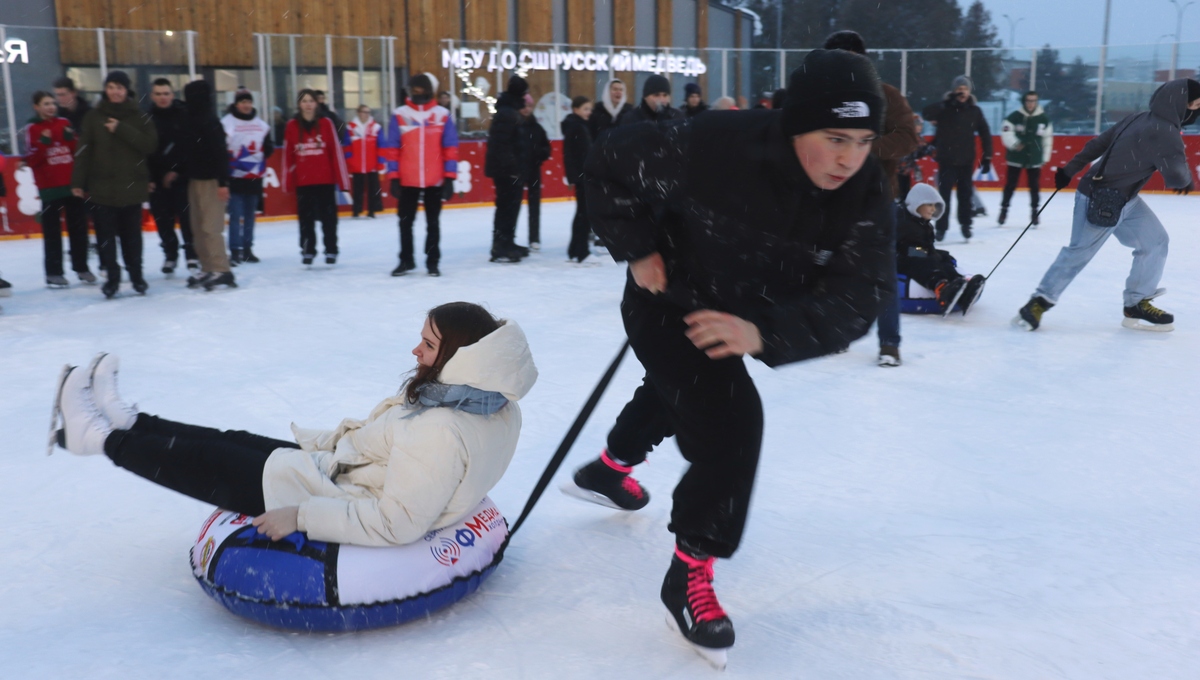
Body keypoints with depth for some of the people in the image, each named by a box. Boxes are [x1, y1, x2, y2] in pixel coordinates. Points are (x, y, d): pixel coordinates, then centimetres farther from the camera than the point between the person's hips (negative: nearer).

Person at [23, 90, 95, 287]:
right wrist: (43, 143, -21)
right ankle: (53, 272, 3)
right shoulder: (32, 129, -3)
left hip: (73, 184, 4)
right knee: (52, 230, -1)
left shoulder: (64, 123, 7)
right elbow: (31, 160, -8)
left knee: (79, 227, 9)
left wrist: (72, 139, -9)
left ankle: (81, 267, 20)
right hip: (49, 187, -4)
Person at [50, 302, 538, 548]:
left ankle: (101, 438, 31)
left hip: (333, 497, -8)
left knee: (208, 463, 8)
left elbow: (394, 524, -34)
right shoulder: (492, 407, -5)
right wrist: (325, 442, 13)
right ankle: (127, 421, 39)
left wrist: (300, 516, -25)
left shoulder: (441, 432, -35)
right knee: (233, 444, 19)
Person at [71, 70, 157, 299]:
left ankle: (136, 274, 20)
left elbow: (150, 145, -8)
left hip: (132, 185, 0)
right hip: (103, 186, 0)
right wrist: (78, 182, -3)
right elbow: (83, 151, 2)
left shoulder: (139, 117, 4)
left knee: (132, 234, 6)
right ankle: (112, 276, 7)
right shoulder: (93, 117, 4)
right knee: (106, 234, -1)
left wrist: (122, 130, -15)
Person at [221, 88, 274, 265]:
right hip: (235, 176, -5)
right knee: (235, 215, -7)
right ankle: (234, 251, -3)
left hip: (255, 177, 5)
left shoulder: (261, 124, 10)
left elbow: (267, 148, 18)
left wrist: (268, 148, 1)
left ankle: (248, 249, 20)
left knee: (250, 215, 12)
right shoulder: (226, 123, -7)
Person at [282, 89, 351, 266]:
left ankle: (331, 251, 15)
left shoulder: (326, 123, -1)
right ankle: (307, 251, 18)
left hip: (326, 179, -1)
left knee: (328, 216, 5)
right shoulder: (292, 126, 1)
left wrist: (342, 178, -4)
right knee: (306, 217, 7)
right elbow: (288, 156, 3)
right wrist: (288, 181, 3)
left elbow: (336, 152, -2)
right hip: (302, 181, 1)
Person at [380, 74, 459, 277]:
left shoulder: (443, 115, 0)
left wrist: (450, 178, -3)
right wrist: (394, 178, -2)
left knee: (433, 223, 9)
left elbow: (451, 148, 1)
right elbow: (392, 149, 2)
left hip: (435, 180, 0)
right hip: (407, 180, 1)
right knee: (405, 221, 9)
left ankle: (432, 261, 20)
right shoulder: (399, 115, 0)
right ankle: (406, 260, 23)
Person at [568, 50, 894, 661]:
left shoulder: (866, 195, -25)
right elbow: (610, 162, -23)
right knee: (731, 423, -22)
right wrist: (638, 248, -24)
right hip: (666, 303, -6)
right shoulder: (715, 147, -37)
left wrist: (766, 332, -46)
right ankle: (689, 575, -1)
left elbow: (858, 295, -32)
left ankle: (609, 468, 63)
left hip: (743, 318, 7)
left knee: (676, 393, 31)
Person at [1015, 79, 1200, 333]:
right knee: (1079, 252, -3)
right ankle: (1039, 302, 5)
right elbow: (1176, 177, -23)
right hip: (1102, 201, -10)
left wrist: (1069, 170, 18)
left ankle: (1137, 303, 18)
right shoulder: (1166, 133, -20)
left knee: (1155, 242, 12)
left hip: (1123, 199, 10)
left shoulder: (1139, 119, 8)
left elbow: (1097, 144, 12)